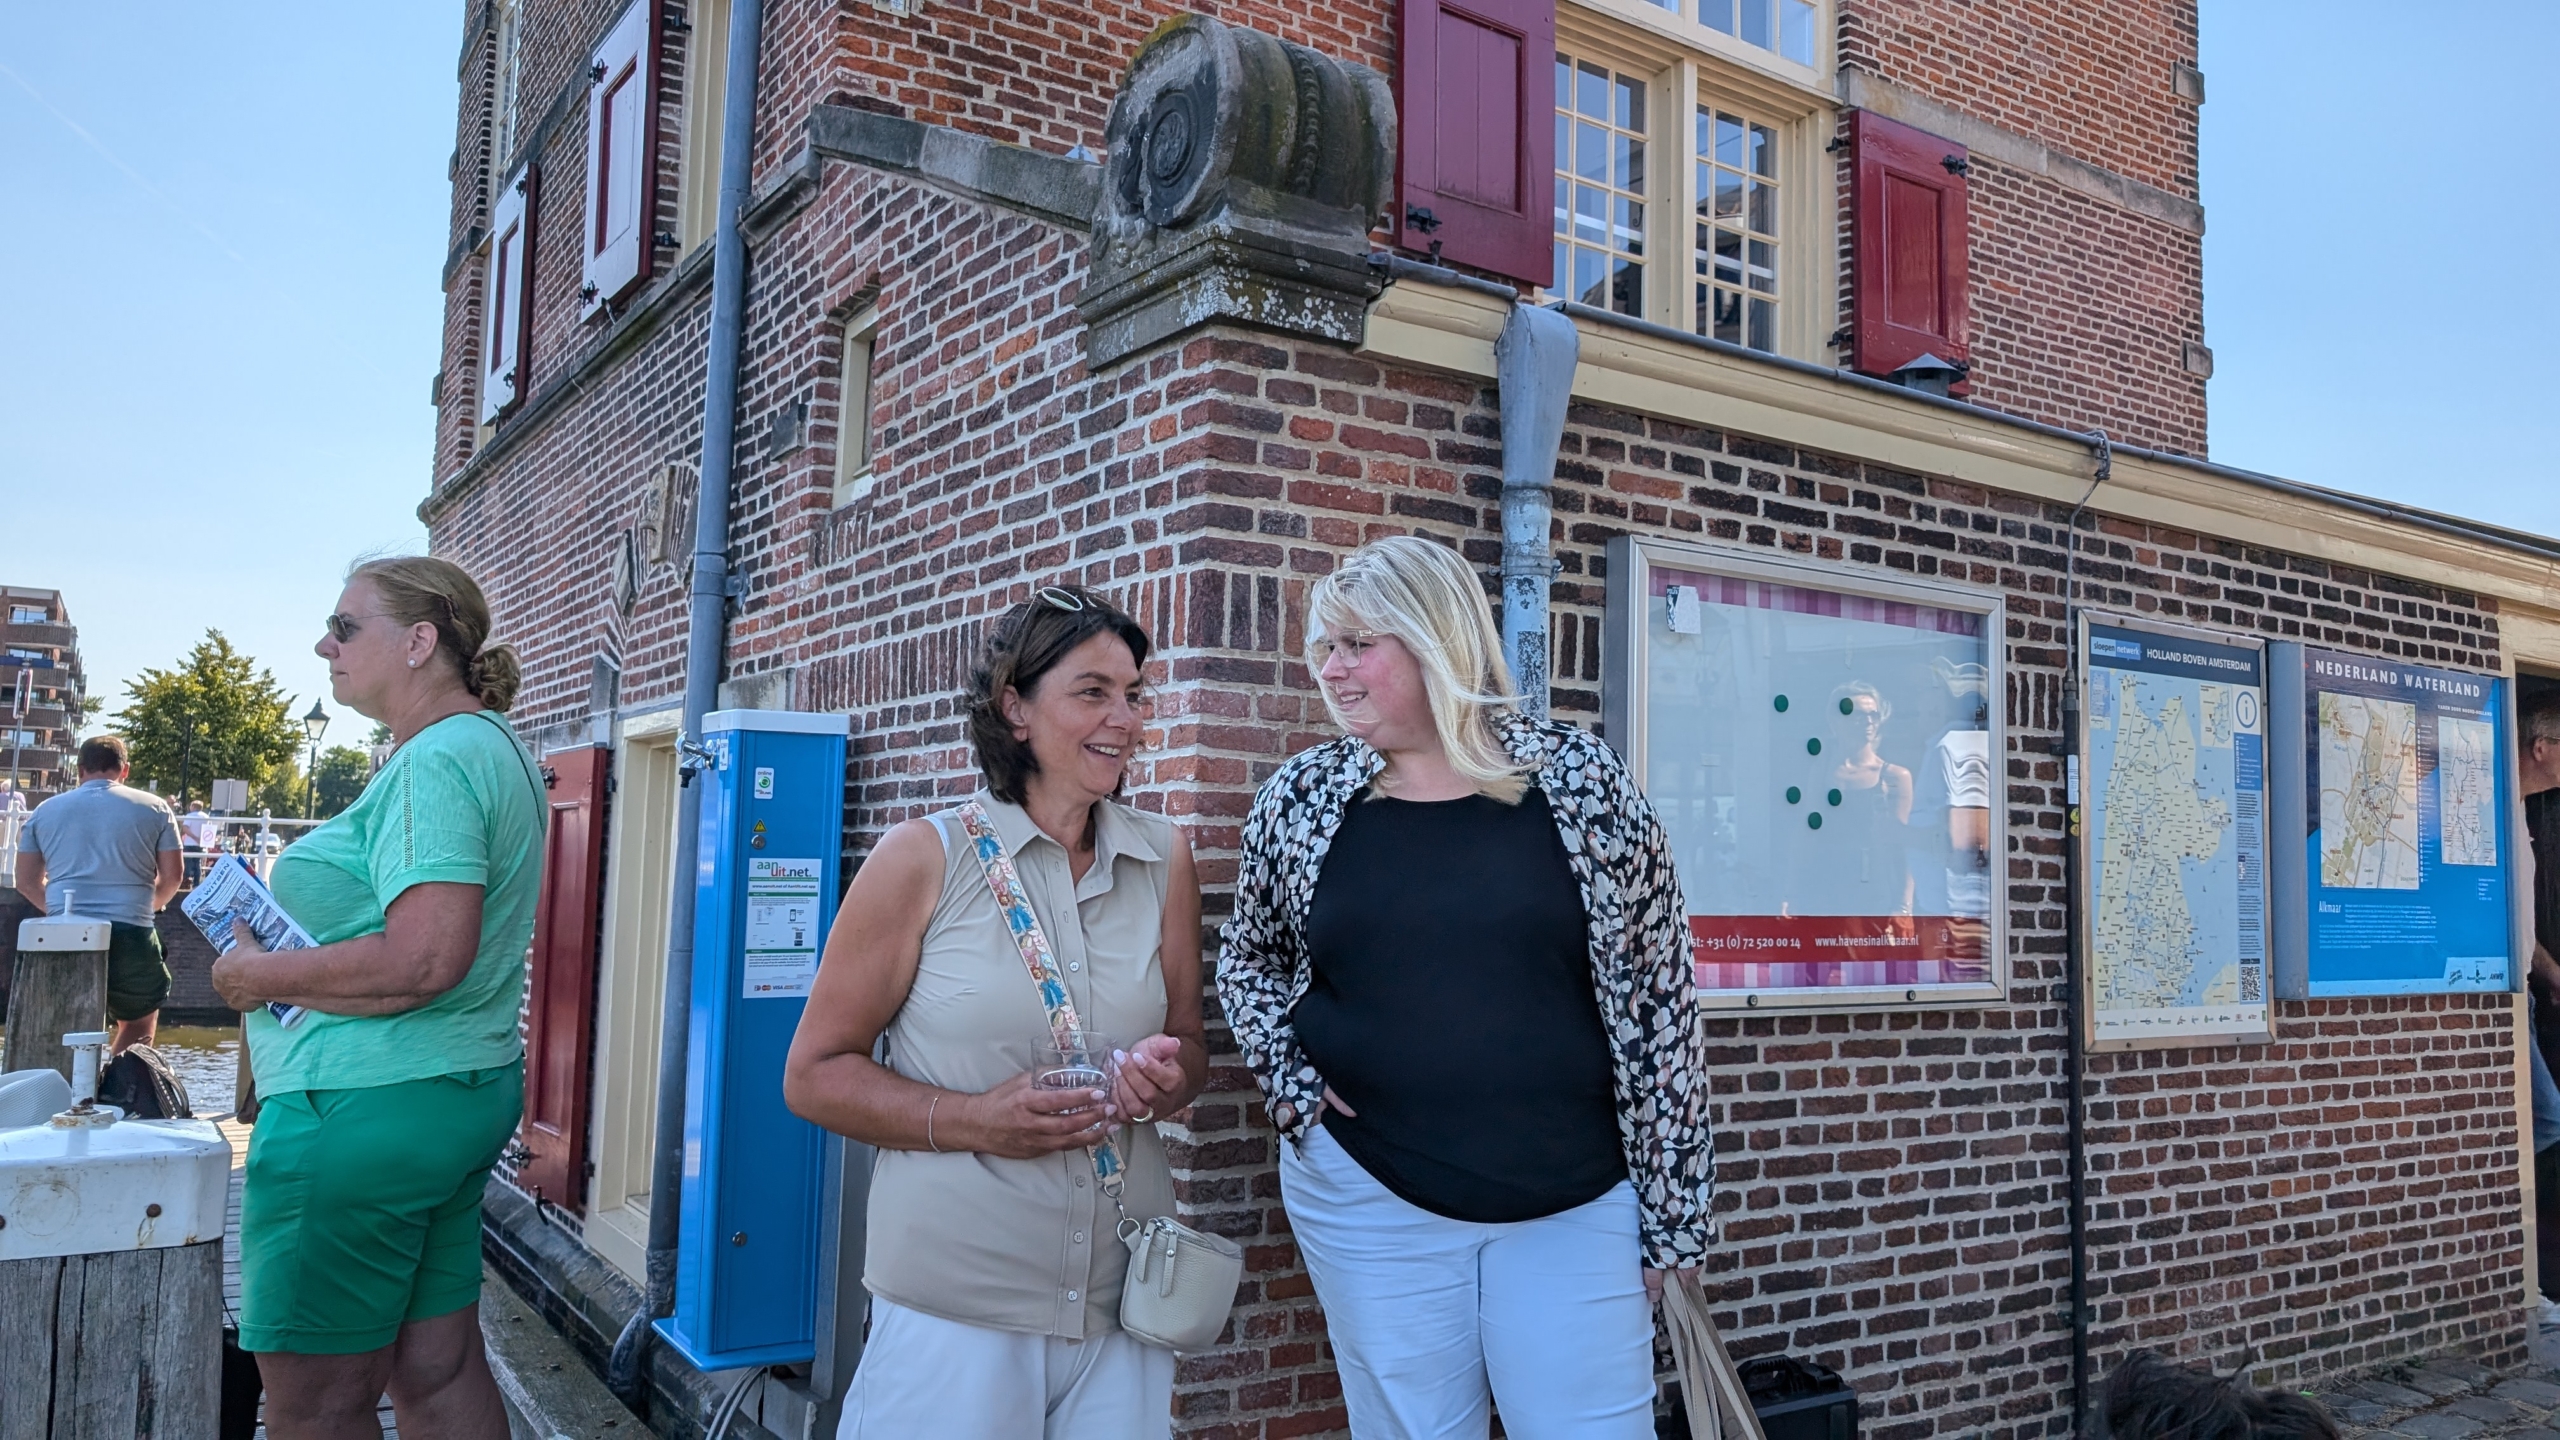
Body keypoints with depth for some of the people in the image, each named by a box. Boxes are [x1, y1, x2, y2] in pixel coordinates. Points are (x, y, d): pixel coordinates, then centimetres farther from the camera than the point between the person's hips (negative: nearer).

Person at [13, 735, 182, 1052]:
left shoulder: (44, 811, 14)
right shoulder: (154, 808, 6)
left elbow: (26, 882, 15)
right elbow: (171, 878, 5)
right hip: (130, 936, -2)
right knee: (140, 1021, 17)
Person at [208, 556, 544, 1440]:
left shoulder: (437, 761, -17)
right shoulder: (492, 744, 15)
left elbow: (422, 961, -27)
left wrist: (258, 977, -13)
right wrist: (295, 931, 14)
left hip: (369, 1107, -10)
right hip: (464, 1090, 10)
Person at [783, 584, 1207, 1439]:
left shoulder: (1163, 858, 4)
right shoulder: (926, 858, -5)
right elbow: (814, 1075, -3)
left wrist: (1167, 1079, -9)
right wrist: (968, 1120, -17)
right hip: (953, 1305, -3)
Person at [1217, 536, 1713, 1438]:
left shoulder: (1580, 780, -6)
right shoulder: (1303, 796, 0)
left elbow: (1654, 999, -3)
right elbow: (1244, 958, 16)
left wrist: (1669, 1202, -2)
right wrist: (1289, 1077, -1)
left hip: (1573, 1204, -1)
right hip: (1368, 1201, 2)